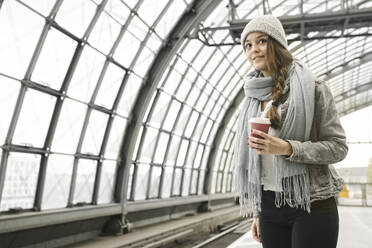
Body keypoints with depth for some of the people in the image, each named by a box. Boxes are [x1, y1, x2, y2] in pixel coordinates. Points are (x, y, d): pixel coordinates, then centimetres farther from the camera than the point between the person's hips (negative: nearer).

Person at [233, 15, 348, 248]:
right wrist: (257, 211, 13)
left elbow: (338, 146, -7)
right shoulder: (254, 97, 9)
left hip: (311, 205, -4)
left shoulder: (312, 87, -5)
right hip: (269, 207, 5)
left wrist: (286, 148, -21)